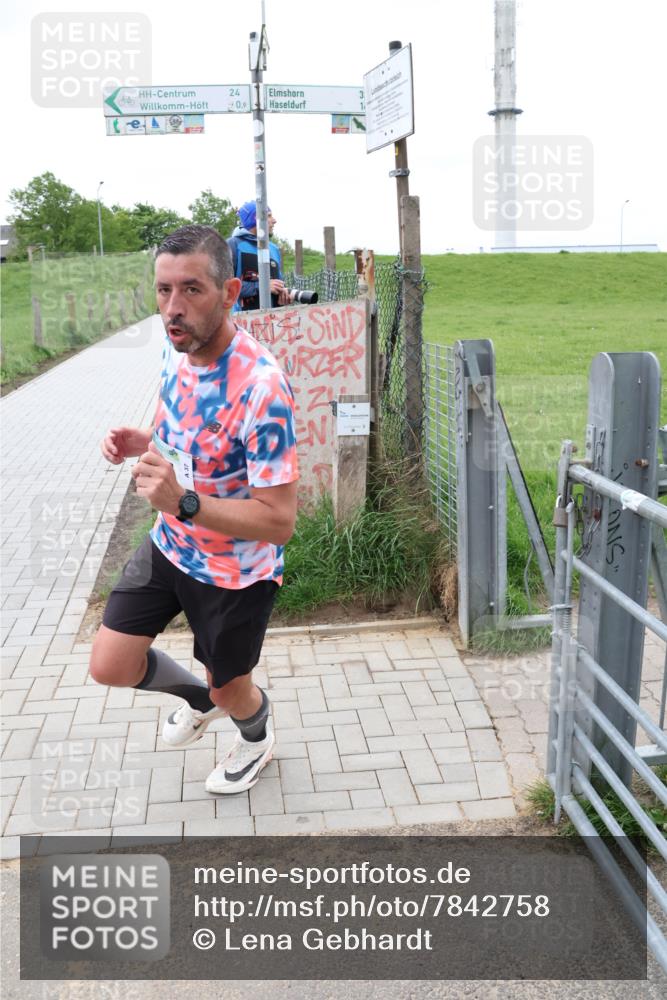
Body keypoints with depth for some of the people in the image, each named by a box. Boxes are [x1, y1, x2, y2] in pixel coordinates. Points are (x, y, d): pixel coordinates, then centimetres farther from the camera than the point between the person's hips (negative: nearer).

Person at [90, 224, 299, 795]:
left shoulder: (261, 388, -33)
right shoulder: (176, 346, -8)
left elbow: (280, 521, -31)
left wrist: (182, 502, -42)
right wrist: (140, 441, -9)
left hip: (235, 573, -6)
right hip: (169, 546, 6)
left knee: (230, 689, 17)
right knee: (110, 666, 9)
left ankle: (257, 740, 55)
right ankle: (198, 699, 41)